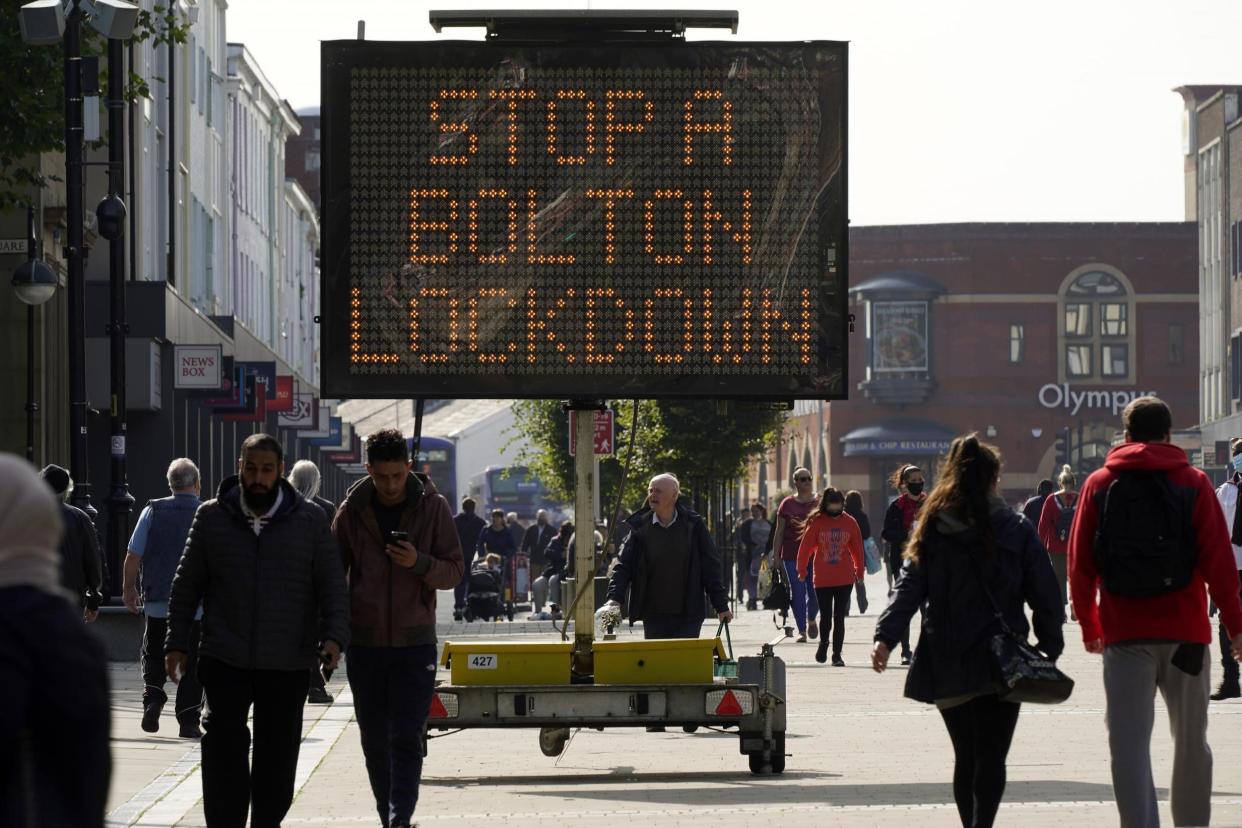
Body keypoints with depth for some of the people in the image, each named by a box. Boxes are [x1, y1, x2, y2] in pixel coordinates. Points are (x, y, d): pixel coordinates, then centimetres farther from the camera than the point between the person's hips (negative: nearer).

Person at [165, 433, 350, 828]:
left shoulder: (310, 520, 4)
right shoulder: (212, 517, 5)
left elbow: (332, 585, 4)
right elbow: (187, 585, 10)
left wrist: (334, 636, -11)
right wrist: (177, 643, 5)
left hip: (287, 664, 1)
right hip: (225, 661, -1)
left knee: (278, 754, 7)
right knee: (224, 748, -8)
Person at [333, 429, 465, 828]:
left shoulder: (432, 507, -2)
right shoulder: (353, 510, 1)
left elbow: (455, 571, -1)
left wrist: (420, 563, -21)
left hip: (415, 644, -2)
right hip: (365, 644, 2)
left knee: (406, 739, -11)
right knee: (375, 741, 8)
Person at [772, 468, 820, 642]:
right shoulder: (787, 504, 4)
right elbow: (779, 531, 6)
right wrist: (775, 556, 2)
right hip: (792, 556, 0)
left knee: (815, 592, -1)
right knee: (798, 594, -2)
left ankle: (811, 619, 29)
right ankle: (802, 630, 5)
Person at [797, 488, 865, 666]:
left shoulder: (850, 523, 2)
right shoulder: (816, 522, -4)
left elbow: (857, 548, 9)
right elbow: (805, 547, 1)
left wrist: (859, 571, 12)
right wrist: (802, 570, 3)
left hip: (845, 579, 1)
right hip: (822, 580, -1)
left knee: (839, 618, 0)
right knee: (826, 617, 5)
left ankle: (837, 654, 6)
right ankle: (823, 643, 31)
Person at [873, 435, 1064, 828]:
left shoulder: (932, 529, 3)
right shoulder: (1016, 530, -3)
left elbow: (910, 586, -6)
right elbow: (1044, 594, -2)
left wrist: (886, 636, -12)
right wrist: (1050, 648, 5)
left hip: (945, 663, 3)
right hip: (999, 661, -3)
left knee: (966, 757, 17)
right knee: (991, 758, -5)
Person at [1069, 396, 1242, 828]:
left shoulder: (1099, 485, 5)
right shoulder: (1193, 483, 1)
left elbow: (1080, 563, 3)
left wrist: (1089, 626, 13)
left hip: (1125, 632, 0)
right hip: (1185, 630, 0)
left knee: (1129, 743, -5)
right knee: (1191, 740, 13)